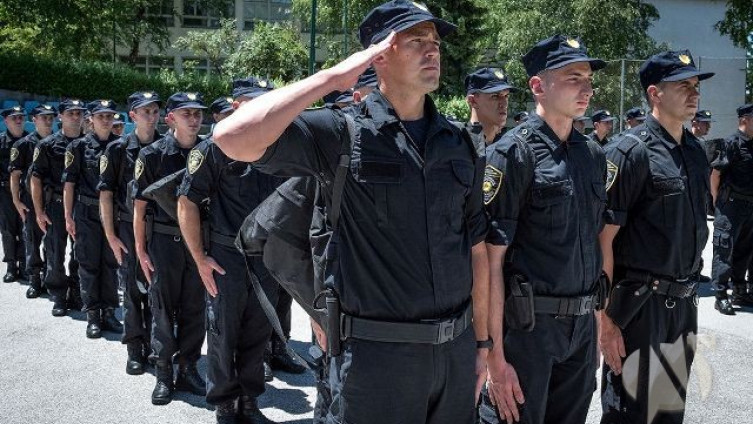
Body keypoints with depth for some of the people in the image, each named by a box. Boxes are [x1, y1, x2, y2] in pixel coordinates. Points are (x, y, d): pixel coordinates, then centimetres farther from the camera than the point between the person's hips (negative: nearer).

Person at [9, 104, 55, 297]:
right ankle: (34, 280, 13)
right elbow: (15, 174, -3)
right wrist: (17, 201, -9)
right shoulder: (24, 144, -2)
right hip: (31, 200, -3)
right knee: (32, 240, 3)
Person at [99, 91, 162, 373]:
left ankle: (154, 344, 22)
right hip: (129, 228, -1)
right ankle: (135, 351, 16)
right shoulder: (118, 150, -2)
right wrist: (111, 236, -5)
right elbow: (106, 194, -1)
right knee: (133, 289, 4)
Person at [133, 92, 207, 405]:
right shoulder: (153, 154, -6)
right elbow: (140, 205, -4)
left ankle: (188, 370, 22)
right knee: (163, 310, 5)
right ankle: (163, 374, 18)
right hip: (165, 239, -3)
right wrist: (140, 249, -6)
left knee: (194, 309, 9)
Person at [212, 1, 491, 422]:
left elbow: (476, 247, 9)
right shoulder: (343, 135, -10)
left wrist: (482, 341, 9)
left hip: (456, 347, 5)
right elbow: (234, 138, -24)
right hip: (377, 354, -5)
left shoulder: (461, 145, 5)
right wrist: (333, 77, -19)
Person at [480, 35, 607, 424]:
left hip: (582, 325, 7)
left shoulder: (593, 154, 8)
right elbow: (490, 261, -15)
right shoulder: (513, 153, -13)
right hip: (527, 325, -6)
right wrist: (496, 356, -17)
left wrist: (600, 319, 13)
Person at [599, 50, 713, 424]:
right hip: (639, 303, -7)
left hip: (683, 302, 7)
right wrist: (606, 317, -19)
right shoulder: (631, 151, -14)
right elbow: (603, 238, -17)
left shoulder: (694, 150, 9)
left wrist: (687, 290, 17)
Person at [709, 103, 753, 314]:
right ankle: (721, 295, 1)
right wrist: (717, 200, -7)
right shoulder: (732, 143, -11)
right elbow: (715, 173, -12)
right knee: (724, 250, -3)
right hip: (731, 205, -8)